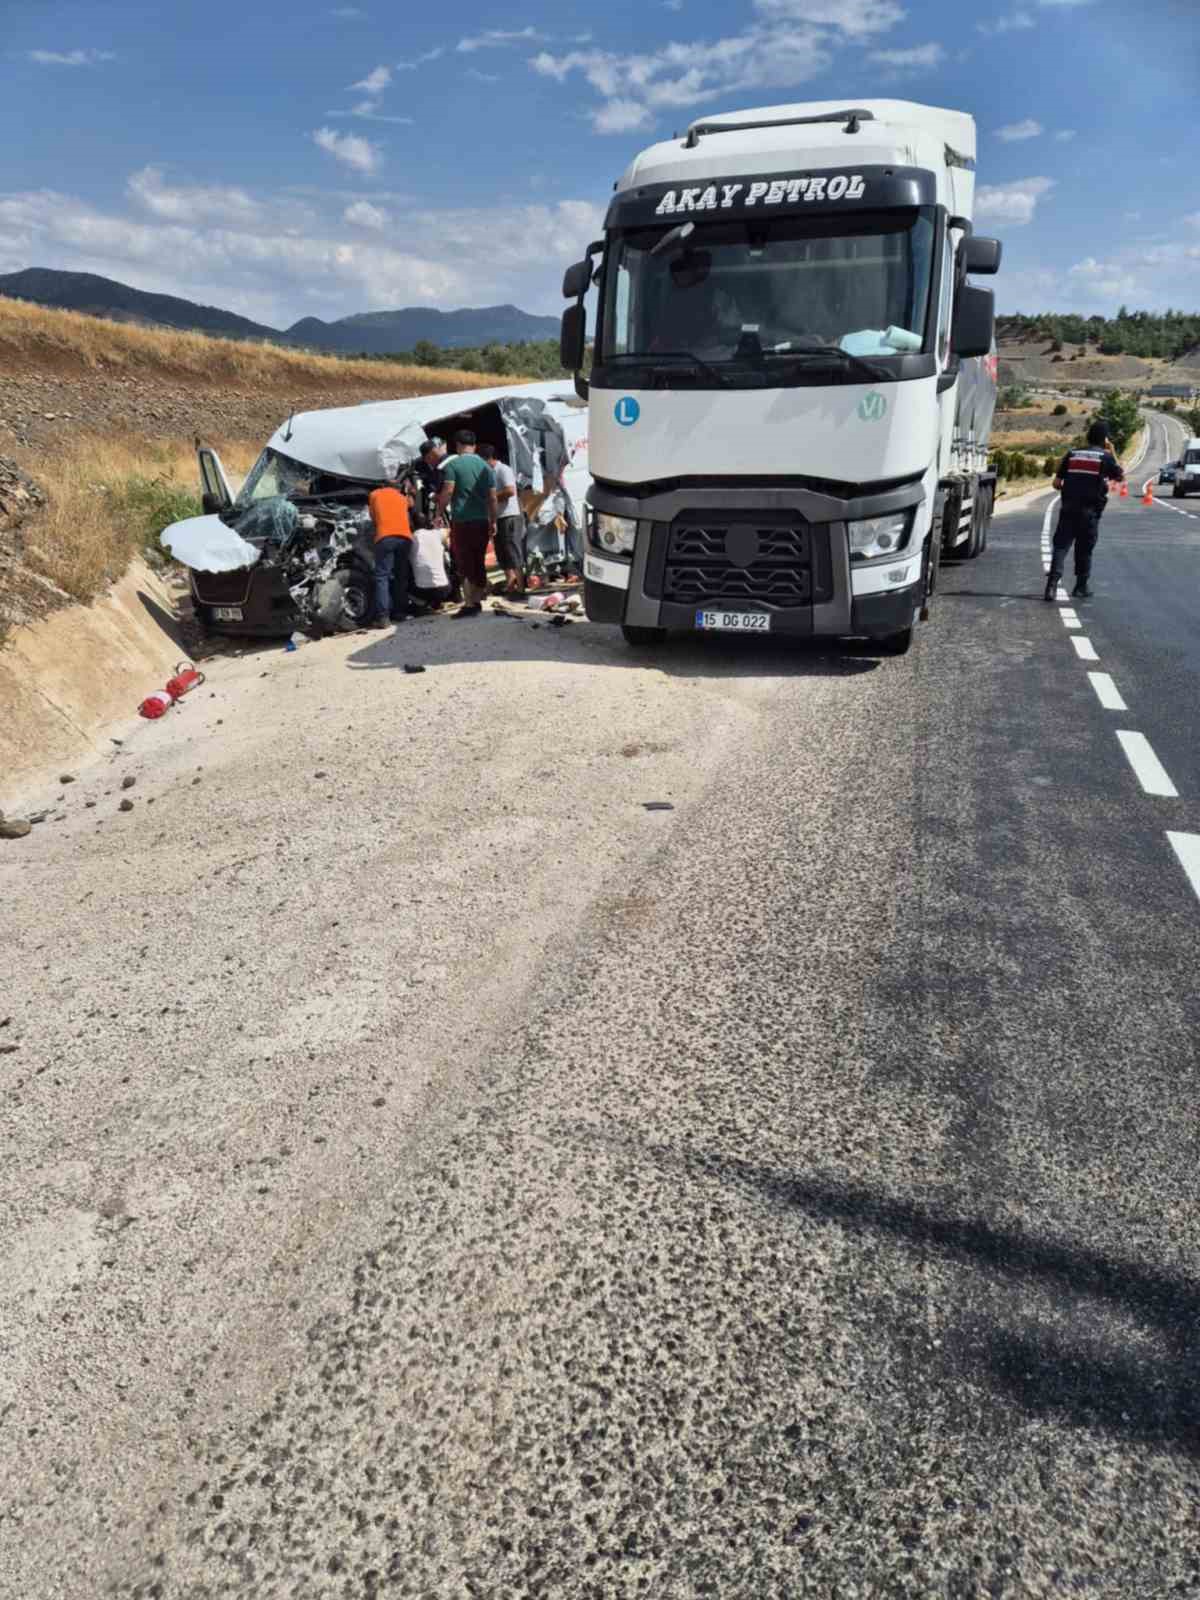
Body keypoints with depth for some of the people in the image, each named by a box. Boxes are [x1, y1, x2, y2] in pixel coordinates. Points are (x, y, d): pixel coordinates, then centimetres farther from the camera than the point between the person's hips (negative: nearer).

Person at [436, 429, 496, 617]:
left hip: (462, 521, -5)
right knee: (479, 562, 14)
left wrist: (439, 510, -3)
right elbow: (492, 497, 10)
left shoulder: (453, 465, -4)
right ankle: (478, 599, 20)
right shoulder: (485, 466, 10)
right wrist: (493, 522, 16)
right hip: (482, 521, 5)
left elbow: (448, 491, -14)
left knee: (465, 563, -2)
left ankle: (470, 603, -5)